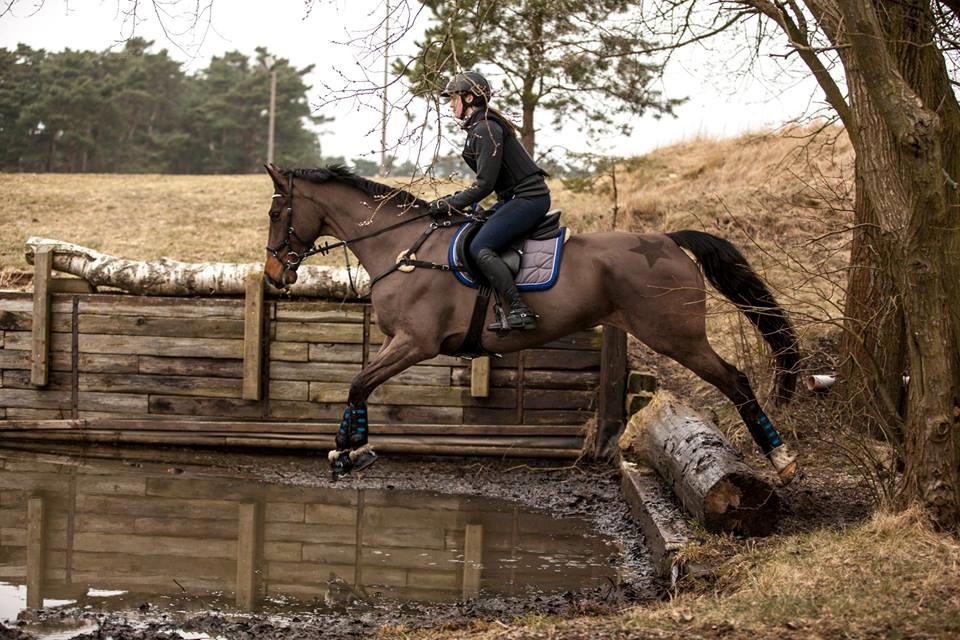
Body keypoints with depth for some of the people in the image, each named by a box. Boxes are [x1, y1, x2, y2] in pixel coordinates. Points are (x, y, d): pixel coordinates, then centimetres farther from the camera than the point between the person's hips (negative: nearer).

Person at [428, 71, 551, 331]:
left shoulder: (485, 129, -16)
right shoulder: (479, 127, 17)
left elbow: (485, 183, -20)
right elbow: (488, 180, 24)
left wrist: (450, 204, -13)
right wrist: (456, 198, 16)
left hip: (529, 197, -11)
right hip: (516, 197, 11)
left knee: (479, 248, -20)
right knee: (471, 232, 16)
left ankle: (519, 311, -27)